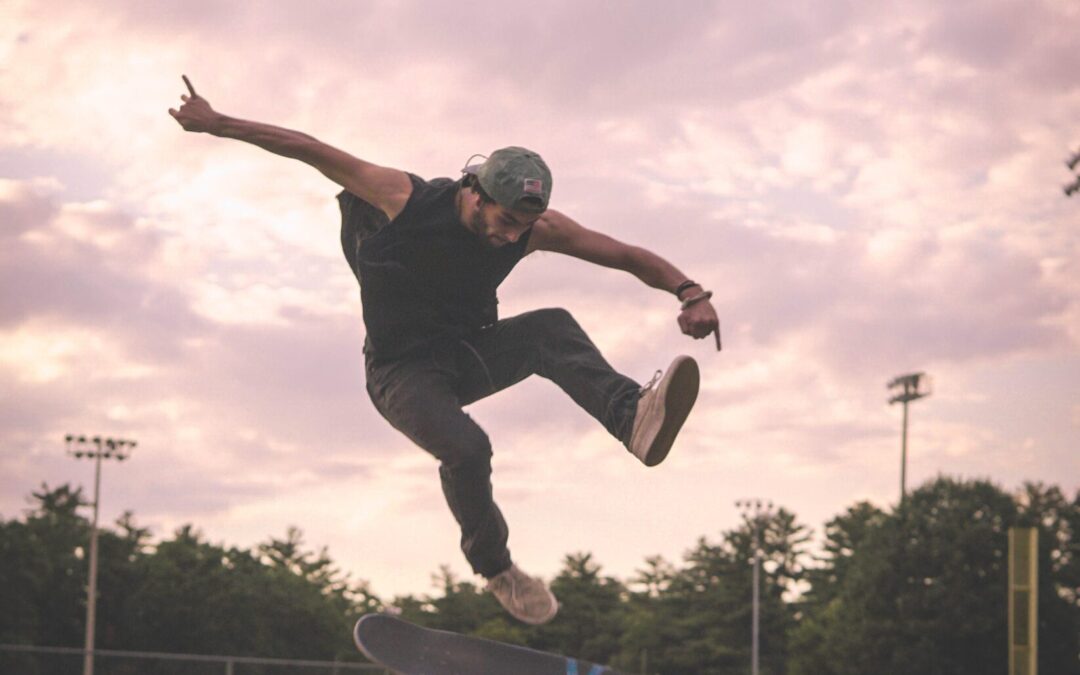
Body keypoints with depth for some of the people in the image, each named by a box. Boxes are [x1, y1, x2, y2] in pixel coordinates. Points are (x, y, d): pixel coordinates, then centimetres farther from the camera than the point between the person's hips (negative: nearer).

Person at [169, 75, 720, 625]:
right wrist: (217, 123, -14)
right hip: (401, 369, -4)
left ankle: (632, 417, -45)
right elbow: (307, 148, -15)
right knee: (466, 448, -31)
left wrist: (690, 292, -29)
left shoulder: (536, 227, -13)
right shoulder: (405, 199, -22)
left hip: (468, 354, 4)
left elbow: (628, 256, -12)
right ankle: (493, 566, -8)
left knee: (552, 329, -26)